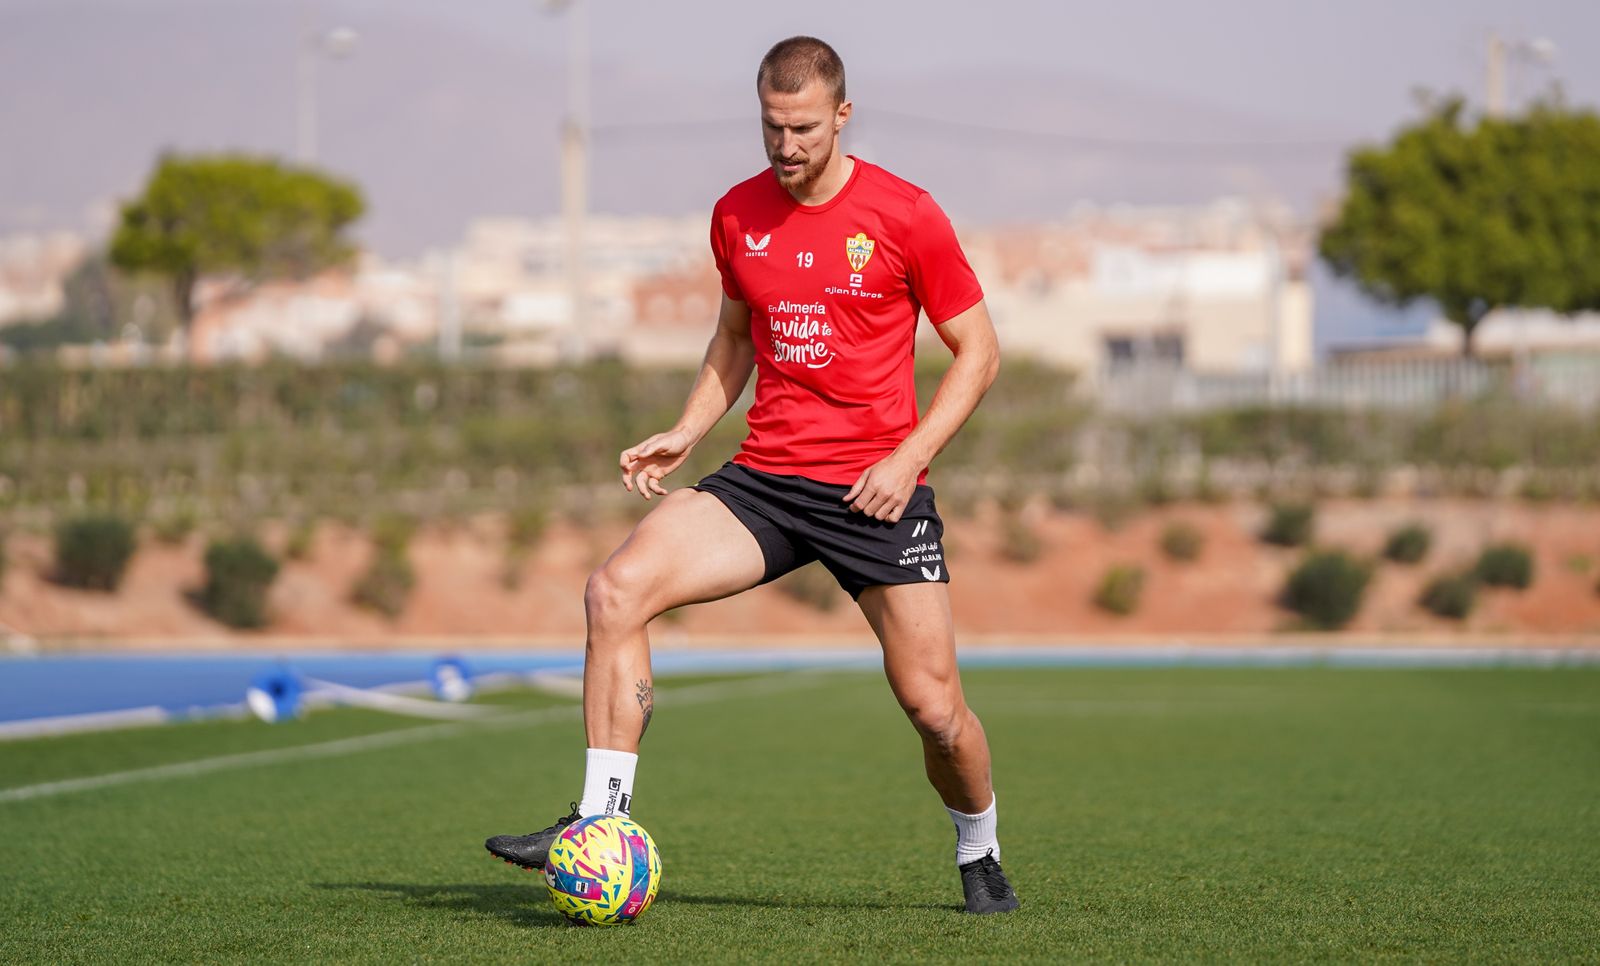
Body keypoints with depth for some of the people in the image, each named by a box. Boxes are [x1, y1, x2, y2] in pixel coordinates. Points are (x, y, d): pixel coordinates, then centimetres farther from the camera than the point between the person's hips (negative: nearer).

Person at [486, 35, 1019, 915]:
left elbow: (978, 352, 0)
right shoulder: (738, 215, 6)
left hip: (876, 488, -3)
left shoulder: (904, 216, -6)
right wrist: (686, 431, 7)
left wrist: (909, 457, -12)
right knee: (617, 588, -19)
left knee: (934, 707, -3)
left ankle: (979, 855, 28)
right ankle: (602, 825, -16)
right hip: (765, 478, 3)